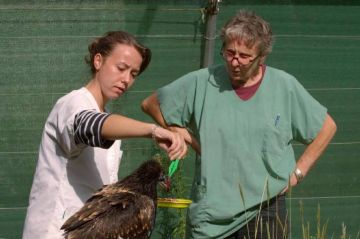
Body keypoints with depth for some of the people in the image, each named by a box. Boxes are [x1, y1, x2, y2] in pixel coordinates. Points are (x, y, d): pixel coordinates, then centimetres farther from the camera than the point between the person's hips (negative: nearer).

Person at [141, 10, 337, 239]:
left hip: (265, 211, -1)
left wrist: (298, 173, 4)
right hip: (210, 212, 1)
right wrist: (186, 136, 2)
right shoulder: (201, 82, -2)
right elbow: (151, 104, 10)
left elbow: (326, 128, 10)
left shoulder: (285, 87, -1)